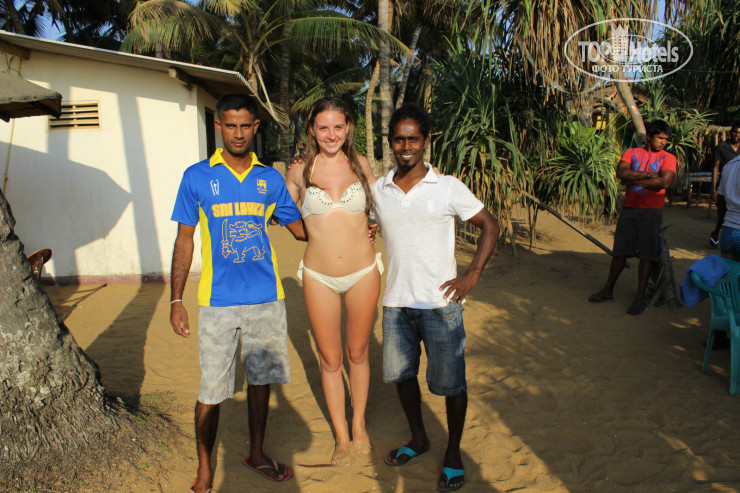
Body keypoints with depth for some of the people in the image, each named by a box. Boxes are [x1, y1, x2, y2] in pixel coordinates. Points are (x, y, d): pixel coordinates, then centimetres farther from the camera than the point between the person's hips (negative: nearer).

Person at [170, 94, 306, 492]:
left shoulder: (270, 178, 6)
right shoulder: (197, 176, 0)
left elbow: (301, 228, 13)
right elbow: (184, 240, 3)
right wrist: (176, 300, 0)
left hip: (266, 298, 3)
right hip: (218, 301, -2)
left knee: (260, 378, 15)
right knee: (211, 391, 4)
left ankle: (256, 454, 34)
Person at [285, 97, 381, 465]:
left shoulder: (361, 165, 1)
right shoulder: (300, 170, -1)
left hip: (363, 272, 1)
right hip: (319, 278, 0)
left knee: (358, 353, 16)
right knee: (330, 360, 10)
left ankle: (359, 425, 37)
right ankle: (341, 436, 29)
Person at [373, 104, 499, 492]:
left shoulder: (448, 187, -7)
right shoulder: (378, 190, 3)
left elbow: (489, 226, -1)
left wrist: (472, 275, -8)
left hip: (439, 303, -4)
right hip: (395, 302, 4)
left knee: (450, 382, 5)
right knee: (400, 374, 16)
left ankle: (453, 453, 27)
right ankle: (418, 438, 39)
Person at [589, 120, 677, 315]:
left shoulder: (668, 158, 3)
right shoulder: (631, 152, 9)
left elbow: (664, 182, -13)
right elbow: (621, 173, -8)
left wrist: (633, 179, -10)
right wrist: (647, 175, -12)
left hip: (651, 210, -2)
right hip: (629, 208, 2)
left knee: (646, 254, -4)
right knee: (620, 250, 8)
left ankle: (639, 298, 2)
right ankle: (608, 290, 21)